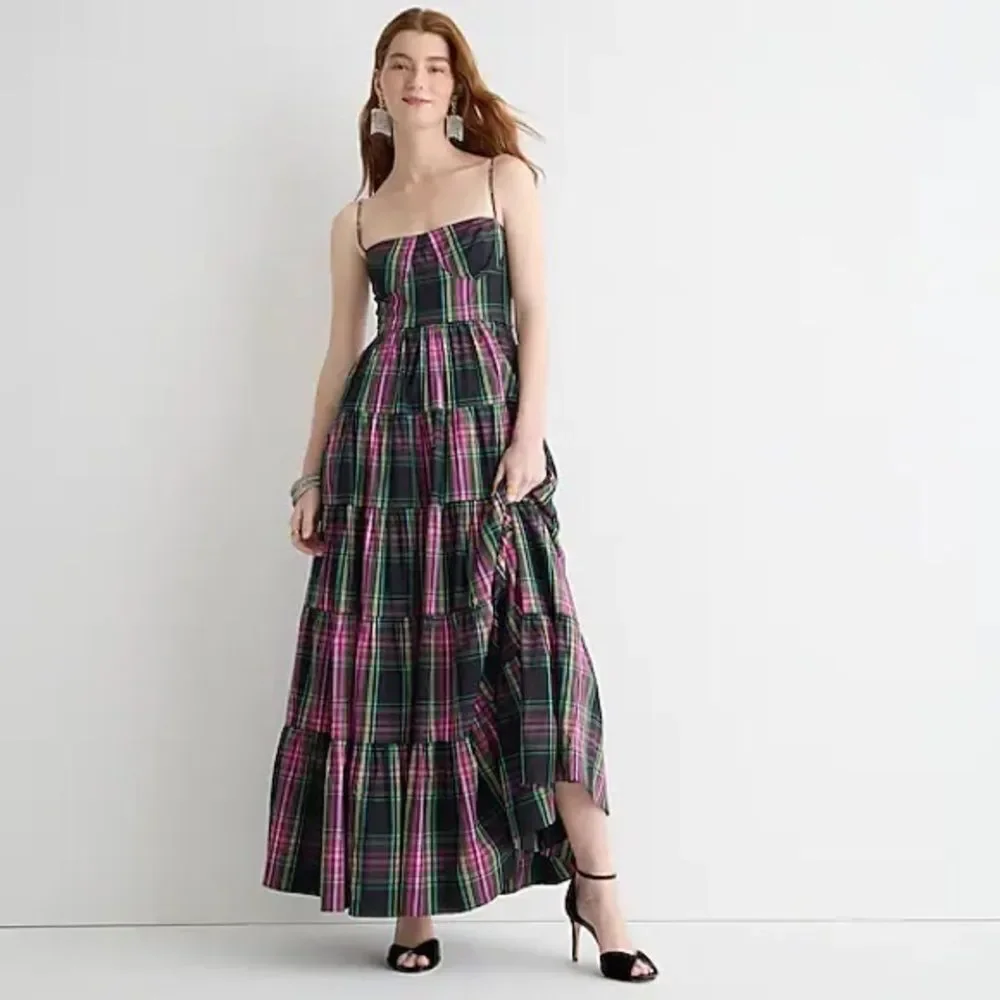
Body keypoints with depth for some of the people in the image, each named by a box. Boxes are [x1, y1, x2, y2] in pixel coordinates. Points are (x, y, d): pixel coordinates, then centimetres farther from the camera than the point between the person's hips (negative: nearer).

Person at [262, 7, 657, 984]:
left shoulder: (504, 177, 10)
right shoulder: (355, 220, 16)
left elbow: (533, 310, 2)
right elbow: (341, 353, 16)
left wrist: (530, 432, -10)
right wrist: (310, 474, 10)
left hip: (483, 426, -2)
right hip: (381, 432, 2)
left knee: (530, 640, -9)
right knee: (390, 652, -1)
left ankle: (594, 883, -1)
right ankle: (412, 898, 8)